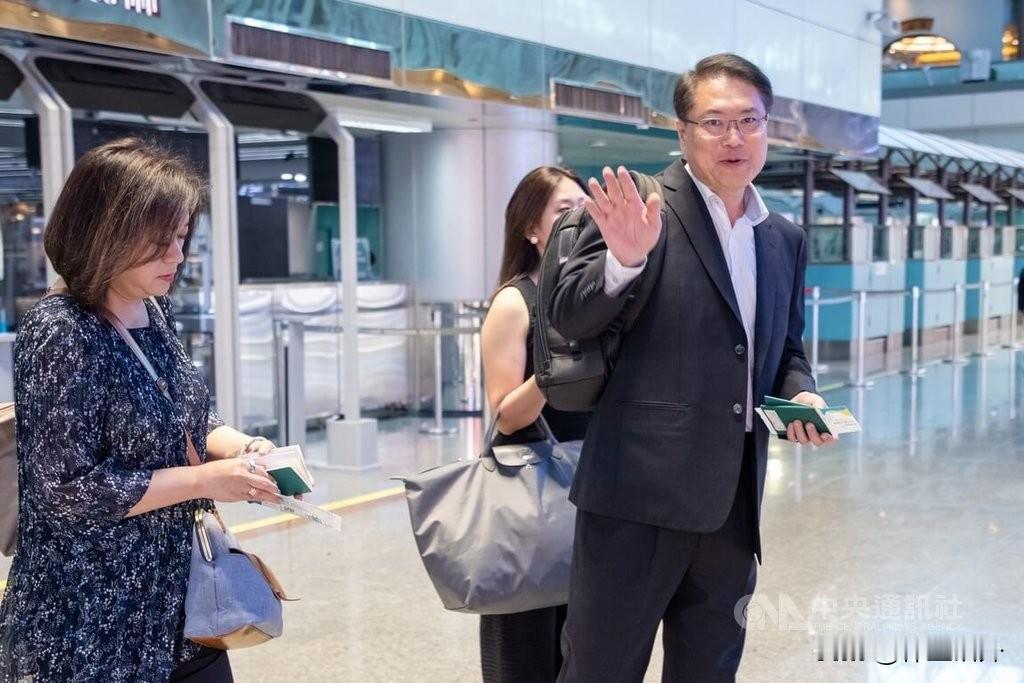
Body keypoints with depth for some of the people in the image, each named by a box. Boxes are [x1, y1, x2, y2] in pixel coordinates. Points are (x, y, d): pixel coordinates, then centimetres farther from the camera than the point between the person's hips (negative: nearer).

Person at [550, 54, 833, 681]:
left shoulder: (786, 239, 14)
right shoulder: (636, 207, -5)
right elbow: (569, 319, -9)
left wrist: (801, 393, 1)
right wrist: (625, 259, -27)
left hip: (734, 499, 6)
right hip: (641, 486, -5)